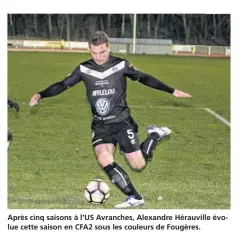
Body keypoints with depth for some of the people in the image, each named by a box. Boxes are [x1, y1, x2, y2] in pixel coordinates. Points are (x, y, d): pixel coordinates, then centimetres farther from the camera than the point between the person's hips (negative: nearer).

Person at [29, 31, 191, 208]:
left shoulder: (121, 65, -7)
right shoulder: (84, 69, -2)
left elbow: (144, 78, 1)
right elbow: (63, 85, 0)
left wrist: (172, 91, 0)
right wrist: (40, 95, -15)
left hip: (122, 122, -2)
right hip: (100, 126, 2)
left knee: (138, 165, -5)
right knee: (104, 159, -23)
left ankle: (155, 135, 24)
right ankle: (134, 197, -15)